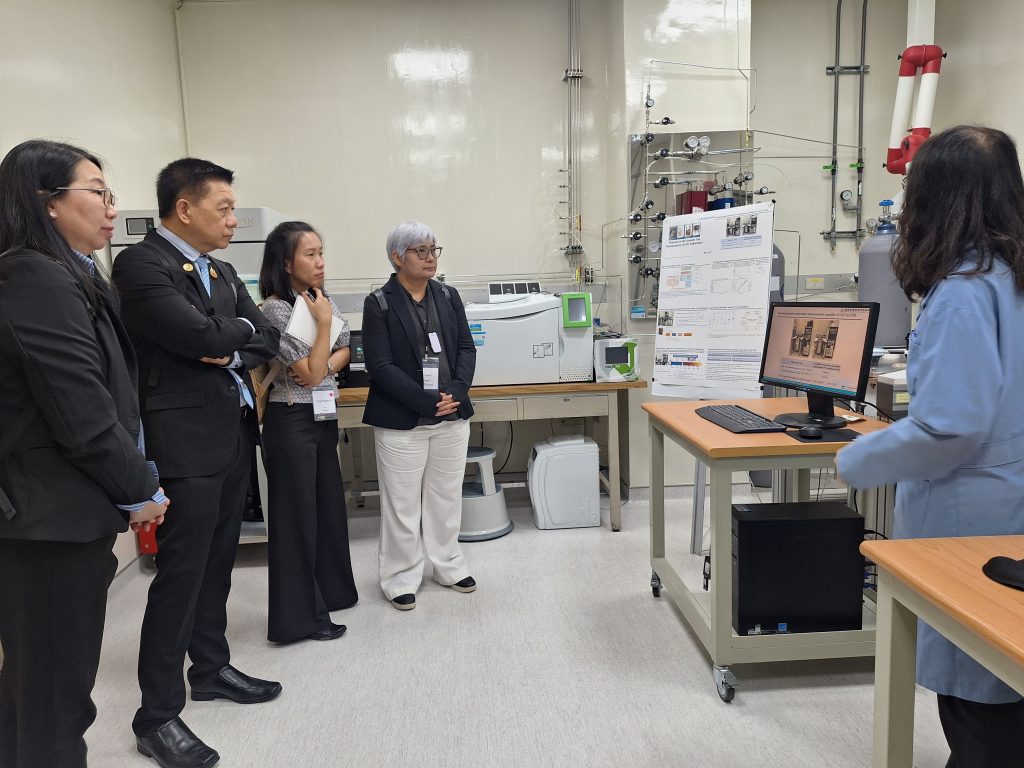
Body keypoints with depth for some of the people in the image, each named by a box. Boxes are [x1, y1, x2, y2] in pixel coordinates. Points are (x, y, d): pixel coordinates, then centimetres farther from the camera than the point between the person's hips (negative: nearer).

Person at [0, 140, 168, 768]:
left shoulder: (62, 278, 13)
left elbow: (106, 395, 13)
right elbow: (85, 416, -22)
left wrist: (133, 484, 8)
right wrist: (142, 491, -8)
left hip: (50, 514, 10)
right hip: (56, 519, -10)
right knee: (56, 694, 5)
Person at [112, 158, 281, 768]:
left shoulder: (222, 272, 14)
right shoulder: (140, 263, -11)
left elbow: (268, 339, 9)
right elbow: (202, 335, -22)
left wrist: (231, 354, -10)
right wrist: (241, 328, -2)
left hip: (235, 433, 8)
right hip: (187, 438, -8)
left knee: (218, 562, 17)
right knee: (181, 571, -2)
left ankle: (211, 668, 33)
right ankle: (158, 715, 11)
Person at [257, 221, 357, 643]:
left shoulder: (320, 300, 6)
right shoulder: (276, 310, -17)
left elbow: (343, 352, 13)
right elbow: (311, 374, -19)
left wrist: (325, 365, -8)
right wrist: (324, 322, -15)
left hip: (323, 417, 8)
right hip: (291, 421, -8)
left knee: (329, 505, 17)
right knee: (296, 514, 2)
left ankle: (329, 592, 34)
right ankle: (299, 616, 15)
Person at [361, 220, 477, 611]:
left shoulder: (448, 296, 7)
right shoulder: (379, 304, -7)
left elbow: (466, 348, 5)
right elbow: (381, 366, -13)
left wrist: (456, 393, -13)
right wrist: (427, 402, -20)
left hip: (452, 416, 4)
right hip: (401, 421, -4)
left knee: (446, 496, 15)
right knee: (403, 502, 5)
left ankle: (448, 565, 31)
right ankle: (401, 578, 20)